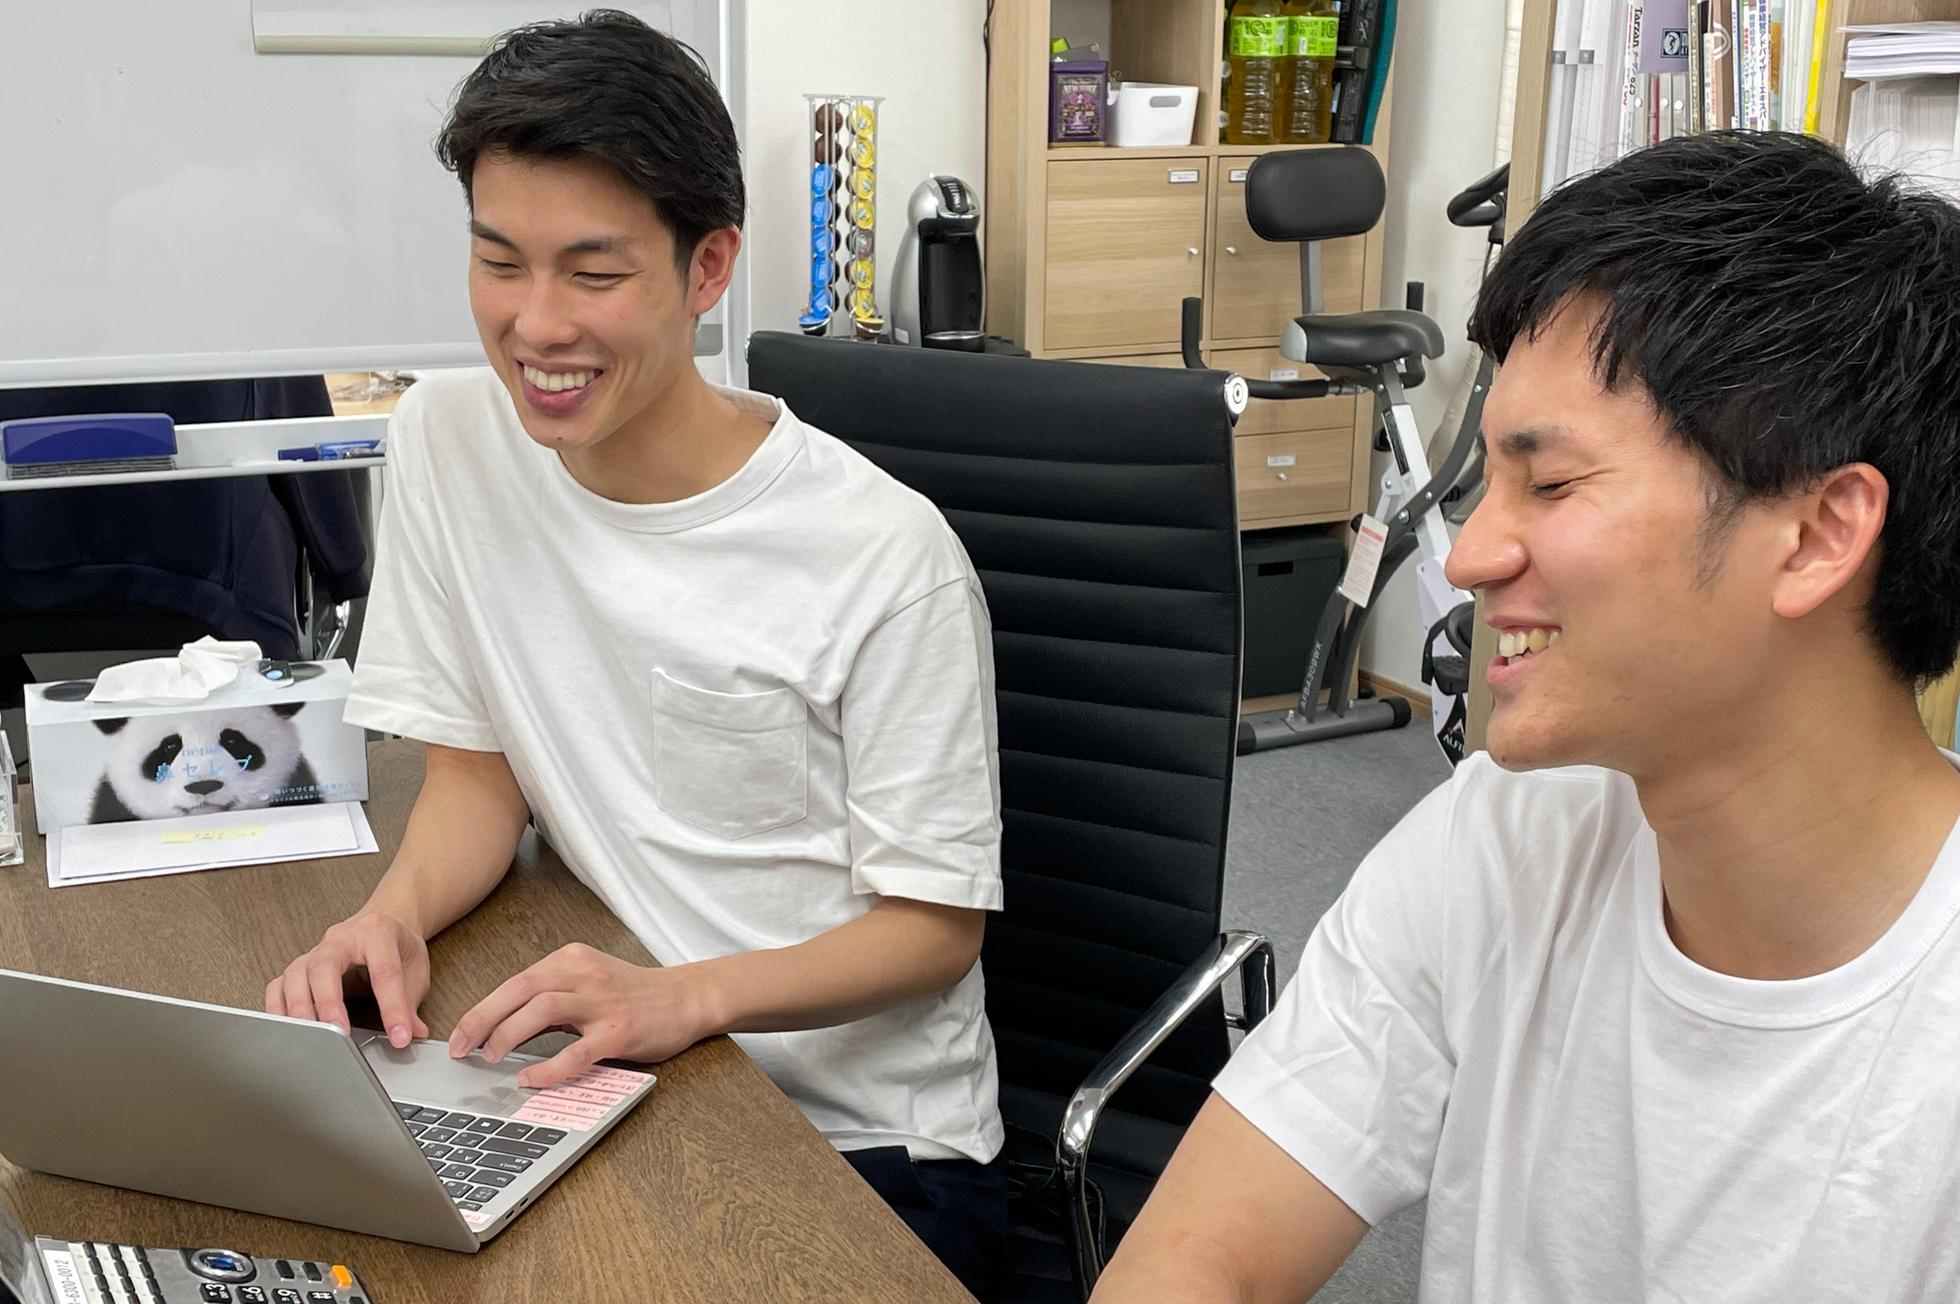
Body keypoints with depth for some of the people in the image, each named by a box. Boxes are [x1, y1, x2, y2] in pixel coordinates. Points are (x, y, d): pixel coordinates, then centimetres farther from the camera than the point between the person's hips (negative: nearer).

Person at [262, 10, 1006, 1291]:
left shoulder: (887, 555, -17)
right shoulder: (448, 441, -3)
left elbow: (937, 925, -11)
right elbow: (480, 766, 7)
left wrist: (683, 995, -29)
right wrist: (394, 913, -15)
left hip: (865, 1140, -4)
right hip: (604, 1083, 4)